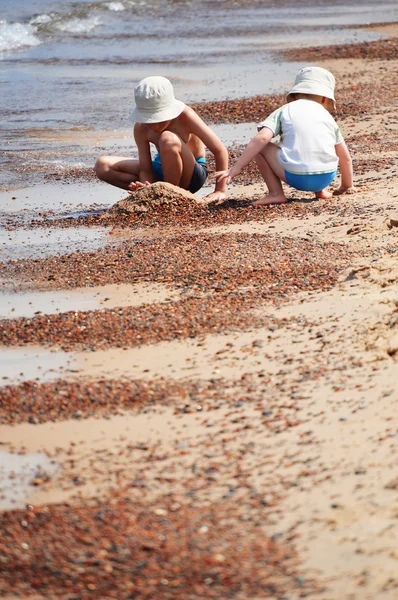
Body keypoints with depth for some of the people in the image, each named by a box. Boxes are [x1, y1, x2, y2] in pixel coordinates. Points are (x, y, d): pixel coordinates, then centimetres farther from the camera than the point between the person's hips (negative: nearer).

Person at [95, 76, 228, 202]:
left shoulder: (185, 116, -27)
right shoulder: (141, 129, -17)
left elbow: (220, 150, -23)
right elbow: (145, 170, -13)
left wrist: (220, 190, -20)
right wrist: (146, 187, -37)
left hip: (191, 175, -5)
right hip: (162, 170, 5)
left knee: (168, 139, -37)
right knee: (103, 166, -14)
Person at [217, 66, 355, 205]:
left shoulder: (284, 111, 12)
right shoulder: (327, 116, 21)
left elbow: (262, 138, -4)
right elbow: (345, 157, 24)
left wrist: (235, 169, -4)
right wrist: (347, 185, 41)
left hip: (296, 177, -4)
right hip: (327, 177, 4)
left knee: (260, 146, 14)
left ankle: (275, 193, 6)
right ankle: (321, 190, 19)